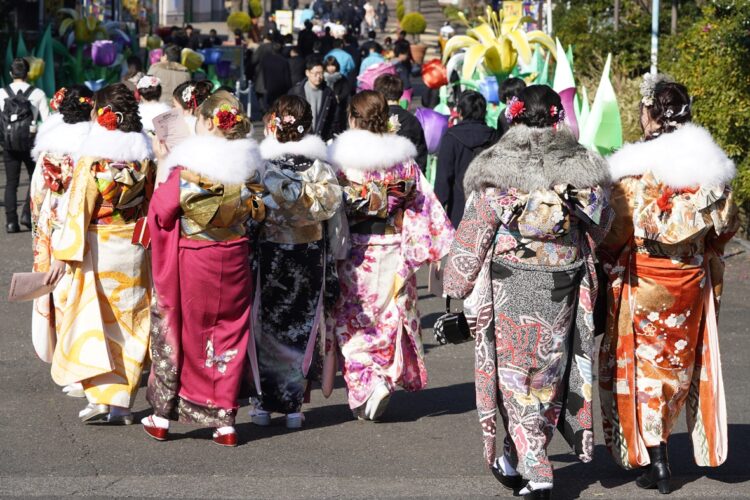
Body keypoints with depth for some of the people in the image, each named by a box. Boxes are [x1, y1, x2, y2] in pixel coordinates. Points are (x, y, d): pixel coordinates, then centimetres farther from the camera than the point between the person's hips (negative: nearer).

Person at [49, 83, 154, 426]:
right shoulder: (143, 155, 0)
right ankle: (121, 402, 10)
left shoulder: (92, 158, -12)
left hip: (97, 247, -4)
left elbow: (78, 208, -13)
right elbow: (152, 205, 6)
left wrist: (64, 254, -10)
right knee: (129, 325, 9)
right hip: (134, 247, 4)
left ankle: (99, 396, -5)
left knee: (90, 322, 5)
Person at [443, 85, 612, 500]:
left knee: (514, 370, 8)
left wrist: (459, 286, 2)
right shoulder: (582, 167, -4)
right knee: (548, 371, 16)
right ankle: (513, 459, 27)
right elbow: (598, 227, 6)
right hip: (561, 289, 2)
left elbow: (473, 234, -7)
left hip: (508, 285, -2)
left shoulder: (495, 169, -10)